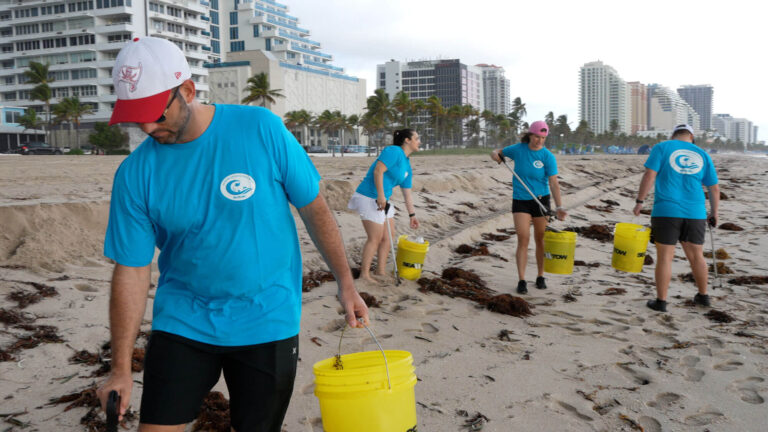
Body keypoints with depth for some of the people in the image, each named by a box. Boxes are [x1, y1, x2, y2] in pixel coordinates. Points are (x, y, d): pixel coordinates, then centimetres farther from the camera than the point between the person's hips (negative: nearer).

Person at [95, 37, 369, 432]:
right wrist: (121, 369, -3)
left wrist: (345, 284, -2)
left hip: (267, 321, -1)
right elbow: (131, 270, -4)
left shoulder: (261, 129, -12)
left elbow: (314, 207, -4)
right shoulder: (135, 173, -7)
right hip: (182, 321, 2)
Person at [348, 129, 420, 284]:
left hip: (383, 201, 10)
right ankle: (364, 274, 4)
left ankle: (381, 271, 22)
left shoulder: (407, 165, 15)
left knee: (388, 236, 11)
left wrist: (412, 215, 20)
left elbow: (407, 193, 19)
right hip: (369, 197, -10)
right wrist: (380, 195, -25)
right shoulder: (393, 151, -12)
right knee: (375, 238, -7)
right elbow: (378, 171, -22)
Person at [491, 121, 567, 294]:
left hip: (540, 200, 0)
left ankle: (540, 277, 24)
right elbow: (497, 152, 15)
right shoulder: (518, 149, -2)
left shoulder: (548, 156, -8)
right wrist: (495, 155, -10)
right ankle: (521, 281, -6)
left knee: (540, 240, 8)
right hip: (520, 201, 0)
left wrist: (559, 207, -24)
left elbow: (554, 183, -14)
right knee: (523, 240, -9)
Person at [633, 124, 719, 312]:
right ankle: (703, 296, 29)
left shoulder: (662, 148, 2)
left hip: (666, 212, -3)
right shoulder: (702, 155, 11)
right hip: (695, 214, 3)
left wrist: (639, 201, -6)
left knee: (664, 257, 2)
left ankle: (661, 301, 5)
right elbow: (714, 188, 13)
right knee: (696, 255, 16)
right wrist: (714, 213, 24)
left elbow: (649, 175, -9)